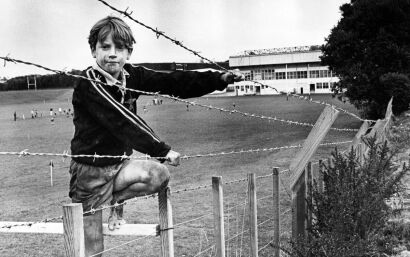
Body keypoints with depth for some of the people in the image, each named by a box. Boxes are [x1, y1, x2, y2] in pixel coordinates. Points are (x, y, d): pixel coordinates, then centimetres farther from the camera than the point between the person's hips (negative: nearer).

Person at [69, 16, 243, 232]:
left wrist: (219, 79, -17)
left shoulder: (130, 75, -1)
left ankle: (114, 201, 8)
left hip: (117, 165, 6)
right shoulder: (89, 83, -21)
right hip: (90, 171, -6)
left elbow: (171, 83, -9)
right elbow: (121, 121, -28)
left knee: (159, 175, -11)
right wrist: (161, 150, -29)